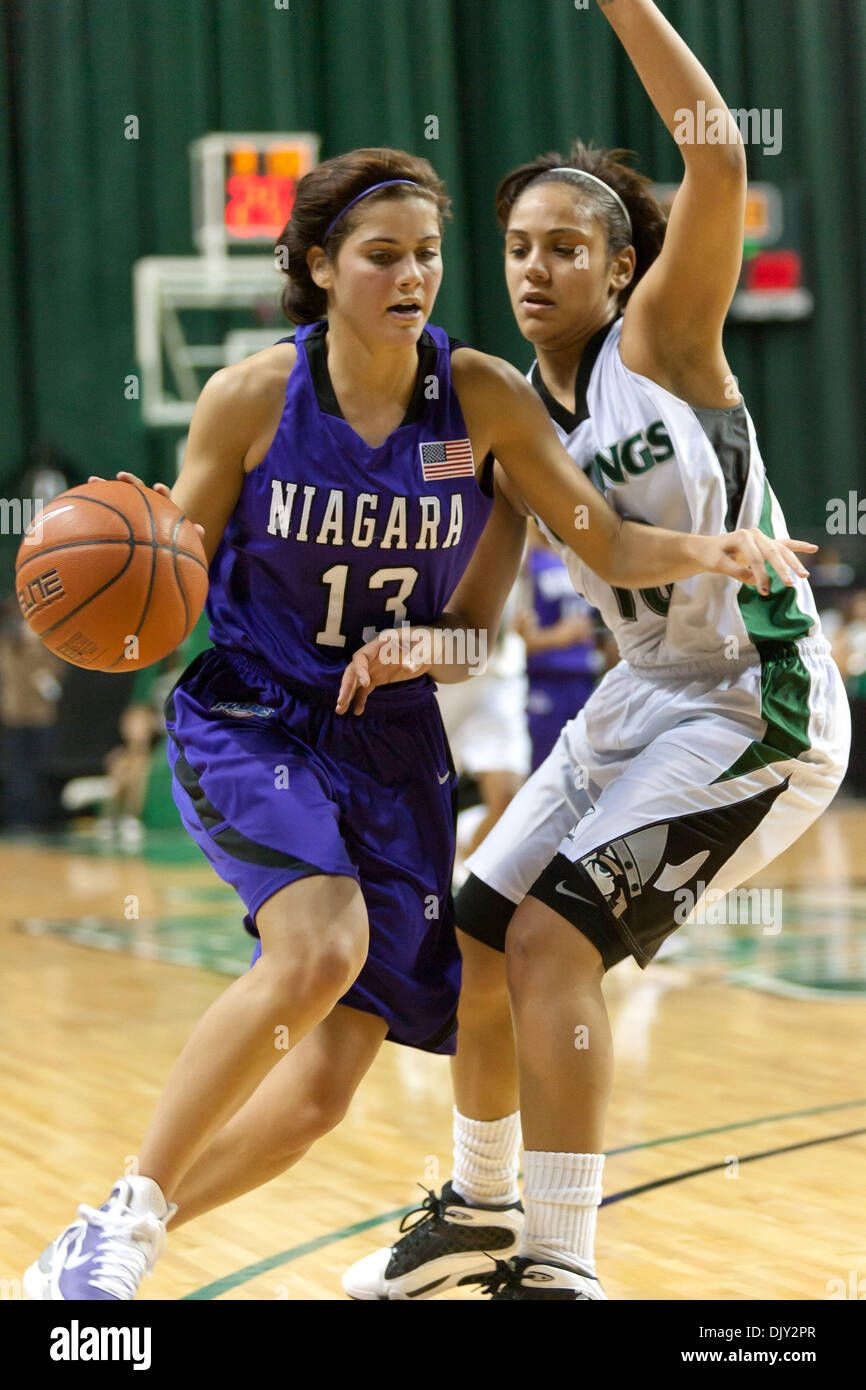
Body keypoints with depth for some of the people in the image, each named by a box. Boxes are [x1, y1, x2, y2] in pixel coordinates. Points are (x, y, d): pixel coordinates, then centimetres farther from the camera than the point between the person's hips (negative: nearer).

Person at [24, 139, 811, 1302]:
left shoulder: (483, 397, -6)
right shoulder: (251, 398, -11)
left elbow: (608, 546, -2)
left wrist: (711, 552, -22)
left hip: (390, 745, 3)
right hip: (248, 722, -3)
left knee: (322, 1090, 0)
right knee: (324, 944, -32)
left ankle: (106, 1247, 22)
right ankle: (121, 1219, -16)